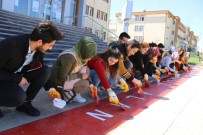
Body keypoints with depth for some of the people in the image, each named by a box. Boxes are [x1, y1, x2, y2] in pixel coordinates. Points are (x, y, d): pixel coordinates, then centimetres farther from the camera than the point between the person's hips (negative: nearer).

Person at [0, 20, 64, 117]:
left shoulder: (39, 48, -13)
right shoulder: (10, 46, -34)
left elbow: (40, 68, 3)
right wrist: (17, 79, -25)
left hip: (17, 76, 7)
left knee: (45, 71, -15)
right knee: (19, 96, -34)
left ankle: (25, 102, -2)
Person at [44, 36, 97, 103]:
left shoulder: (81, 55, -3)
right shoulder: (69, 57, -29)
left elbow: (85, 74, 7)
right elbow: (62, 78, -26)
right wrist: (80, 76, -19)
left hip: (65, 77, 8)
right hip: (57, 82, -8)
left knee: (86, 70, -4)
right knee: (85, 84, -21)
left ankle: (73, 92, 1)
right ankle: (65, 94, -2)